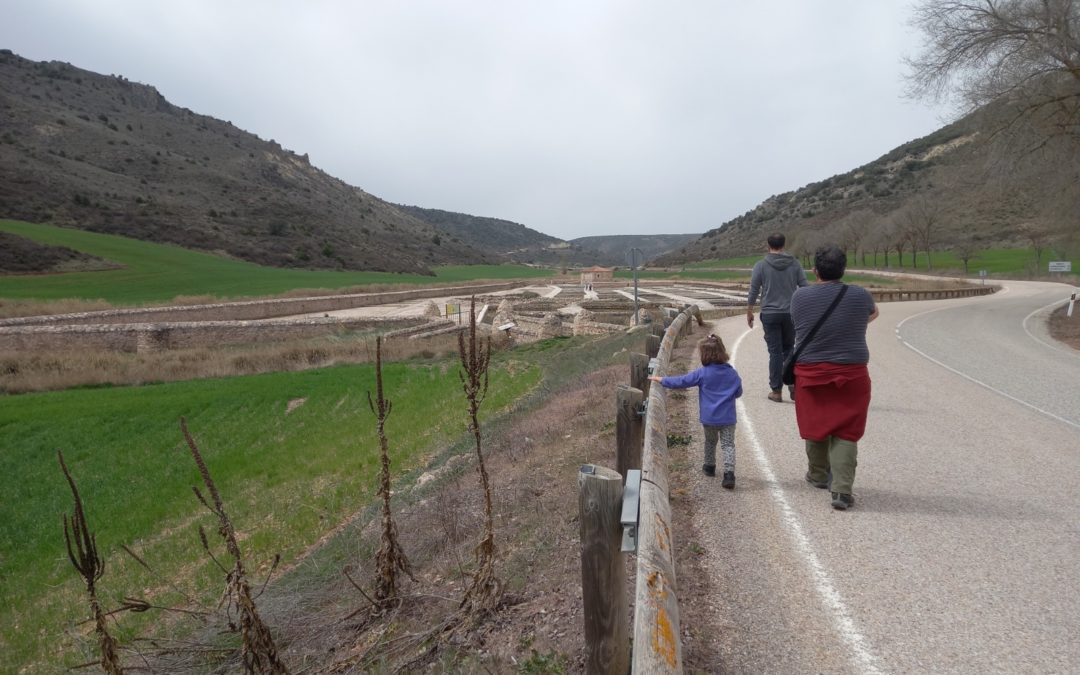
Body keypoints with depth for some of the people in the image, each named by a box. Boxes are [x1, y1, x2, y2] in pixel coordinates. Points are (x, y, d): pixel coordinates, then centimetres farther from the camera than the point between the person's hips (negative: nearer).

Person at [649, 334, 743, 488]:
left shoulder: (702, 373, -12)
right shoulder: (732, 373, -3)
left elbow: (681, 381, -8)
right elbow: (738, 393, 10)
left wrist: (661, 380, 2)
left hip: (709, 418, -1)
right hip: (728, 418, 1)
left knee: (710, 442, 21)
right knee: (728, 445, 3)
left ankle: (709, 466, 38)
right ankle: (729, 473, -10)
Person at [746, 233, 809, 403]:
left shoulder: (761, 265, -5)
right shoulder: (794, 264, 1)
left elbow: (753, 292, -4)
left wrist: (749, 312, 6)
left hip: (770, 314, -2)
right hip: (791, 313, 2)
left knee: (775, 352, 3)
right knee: (789, 349, 17)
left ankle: (776, 390, 6)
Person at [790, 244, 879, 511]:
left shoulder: (800, 296, -6)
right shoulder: (860, 296, -4)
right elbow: (873, 313, 21)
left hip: (810, 373, 1)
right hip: (851, 375, -1)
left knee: (815, 426, 17)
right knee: (846, 433, 3)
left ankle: (818, 475, 36)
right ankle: (842, 489, -5)